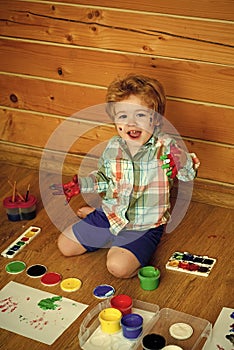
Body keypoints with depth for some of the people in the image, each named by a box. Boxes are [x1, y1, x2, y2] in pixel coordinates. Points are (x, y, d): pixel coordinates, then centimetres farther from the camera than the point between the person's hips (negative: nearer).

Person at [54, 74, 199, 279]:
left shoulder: (165, 147, -17)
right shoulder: (113, 148, -4)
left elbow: (189, 175, -15)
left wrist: (180, 163, -36)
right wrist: (79, 185, -1)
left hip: (143, 228, -4)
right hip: (110, 216, 5)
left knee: (118, 267, -25)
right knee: (65, 245, 9)